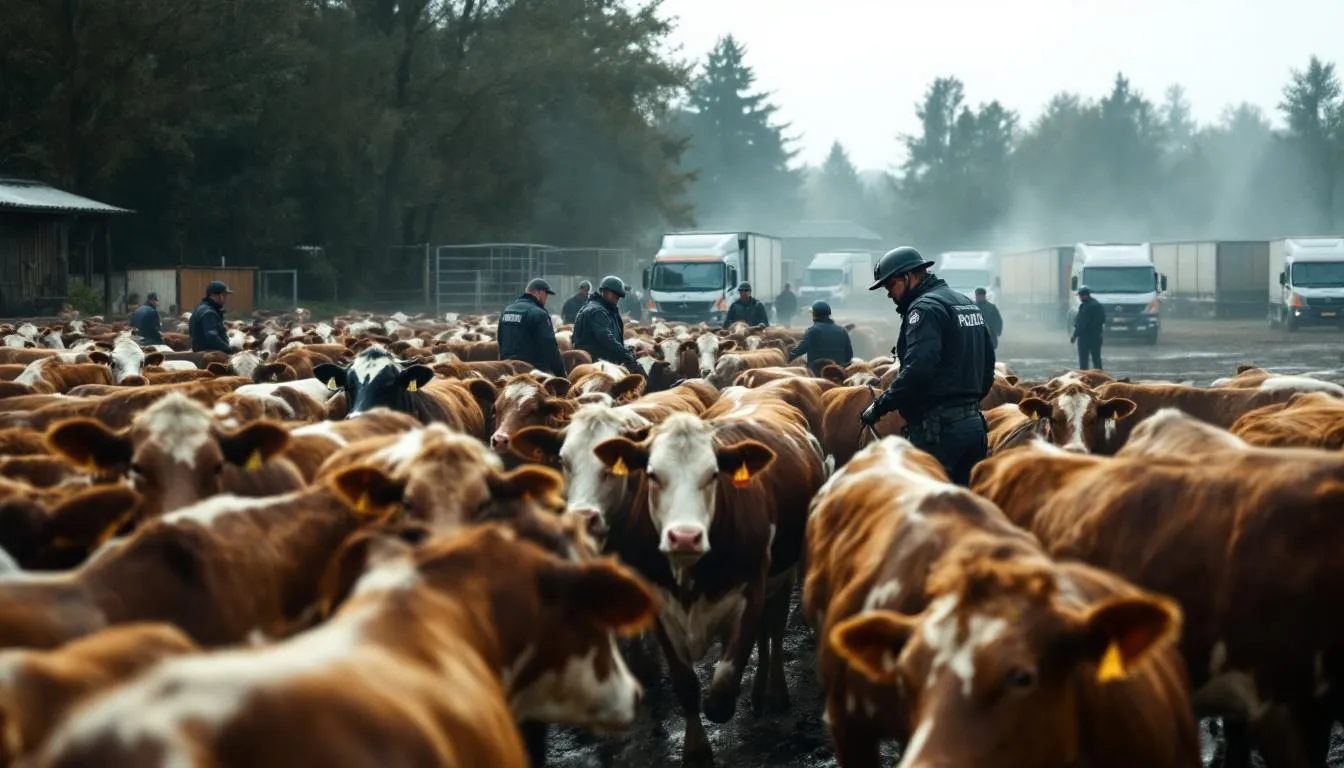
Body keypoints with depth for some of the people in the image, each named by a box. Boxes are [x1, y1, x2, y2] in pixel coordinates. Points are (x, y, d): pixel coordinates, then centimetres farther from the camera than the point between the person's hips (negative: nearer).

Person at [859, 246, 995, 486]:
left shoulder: (926, 308, -11)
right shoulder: (968, 304, 18)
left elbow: (917, 370, -23)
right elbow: (988, 366, 21)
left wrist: (879, 406, -15)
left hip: (939, 428, -9)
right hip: (973, 423, 9)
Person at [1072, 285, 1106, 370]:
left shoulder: (1086, 307, -18)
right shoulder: (1098, 305, 11)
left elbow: (1081, 323, -20)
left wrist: (1075, 335, -14)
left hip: (1085, 337, -9)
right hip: (1097, 336, 9)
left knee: (1083, 360, -3)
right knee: (1097, 359, 13)